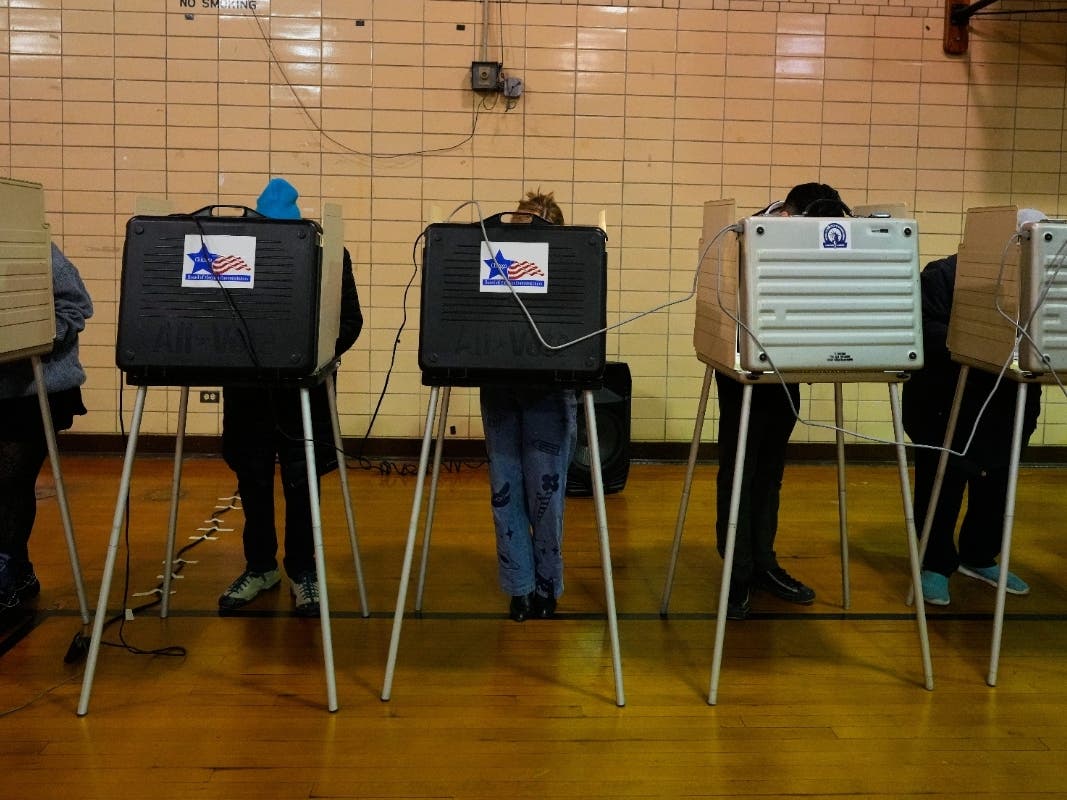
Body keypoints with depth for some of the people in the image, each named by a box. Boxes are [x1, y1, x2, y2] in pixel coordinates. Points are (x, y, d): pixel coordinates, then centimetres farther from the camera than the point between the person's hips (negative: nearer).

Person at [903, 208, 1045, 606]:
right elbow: (928, 332, -20)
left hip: (1004, 404, 6)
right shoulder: (944, 275, -10)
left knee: (995, 487, 14)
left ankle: (979, 558, 32)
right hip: (945, 402, -5)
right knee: (940, 487, 2)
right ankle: (935, 565, 16)